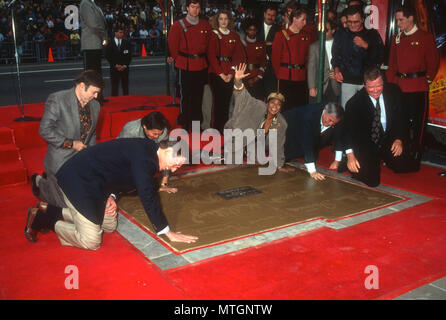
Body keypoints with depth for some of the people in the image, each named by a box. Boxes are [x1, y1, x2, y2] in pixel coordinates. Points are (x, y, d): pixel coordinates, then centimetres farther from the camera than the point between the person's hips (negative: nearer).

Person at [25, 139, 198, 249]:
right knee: (91, 242, -8)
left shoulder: (147, 149, 5)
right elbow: (147, 196, -26)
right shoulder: (143, 154, -25)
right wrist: (168, 233, -20)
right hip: (78, 180, -10)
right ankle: (43, 219, 7)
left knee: (109, 226, 20)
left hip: (92, 182, 10)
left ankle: (55, 213, 24)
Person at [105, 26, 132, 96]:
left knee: (125, 87, 3)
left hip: (124, 68, 2)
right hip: (114, 68, -1)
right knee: (114, 87, -2)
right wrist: (116, 65, -9)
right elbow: (108, 56, -1)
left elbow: (129, 56, 4)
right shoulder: (110, 43, 1)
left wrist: (125, 65, -8)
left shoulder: (127, 43, 6)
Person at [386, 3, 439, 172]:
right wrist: (390, 83, 6)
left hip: (418, 88, -4)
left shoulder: (426, 37, -2)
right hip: (399, 87, 5)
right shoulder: (396, 39, 12)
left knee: (417, 125, -2)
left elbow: (433, 61, 2)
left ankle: (415, 161, 5)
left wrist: (427, 79, 0)